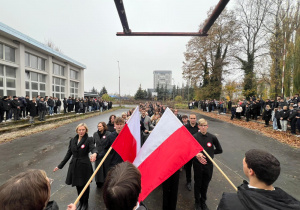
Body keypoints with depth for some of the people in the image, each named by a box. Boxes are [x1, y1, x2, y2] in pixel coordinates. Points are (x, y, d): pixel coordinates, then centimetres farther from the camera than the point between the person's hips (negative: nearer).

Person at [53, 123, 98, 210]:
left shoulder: (89, 140, -10)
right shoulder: (72, 140, 5)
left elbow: (93, 148, -29)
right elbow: (68, 154, 11)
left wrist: (94, 153, -53)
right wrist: (60, 166, 11)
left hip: (84, 166, -4)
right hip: (74, 166, 4)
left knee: (85, 185, 11)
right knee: (78, 185, 17)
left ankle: (85, 203, 37)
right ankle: (81, 202, 43)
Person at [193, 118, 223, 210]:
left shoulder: (212, 137, -9)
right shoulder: (195, 137, -14)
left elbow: (219, 150, 3)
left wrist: (209, 153, -2)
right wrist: (196, 154, -27)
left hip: (208, 164, 2)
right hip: (198, 164, -1)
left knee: (205, 185, 18)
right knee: (198, 184, 15)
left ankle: (203, 201, 42)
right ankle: (197, 202, 39)